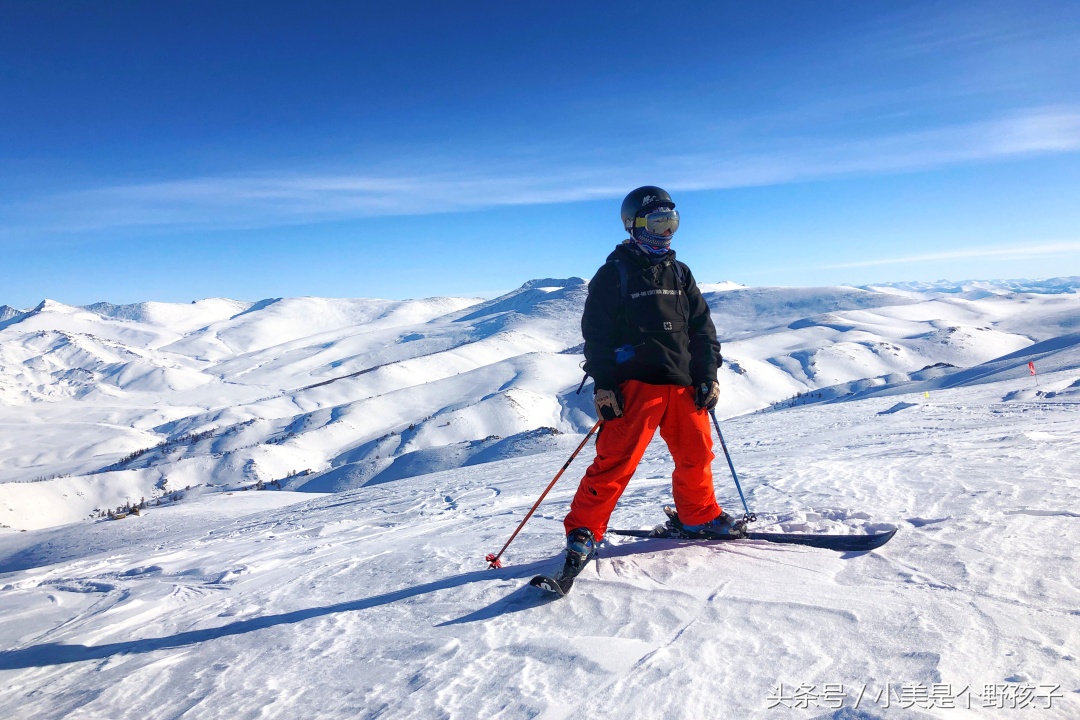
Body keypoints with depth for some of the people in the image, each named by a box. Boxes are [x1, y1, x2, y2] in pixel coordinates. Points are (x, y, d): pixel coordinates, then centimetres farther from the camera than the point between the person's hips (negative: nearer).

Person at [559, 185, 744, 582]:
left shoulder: (679, 273, 17)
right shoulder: (614, 273, 0)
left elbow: (702, 328, 17)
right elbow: (596, 332, -4)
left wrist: (708, 375, 10)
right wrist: (603, 384, -11)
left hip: (683, 384, 6)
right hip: (635, 384, -5)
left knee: (696, 454, 12)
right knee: (615, 460, -10)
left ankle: (699, 516, 33)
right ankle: (583, 531, 0)